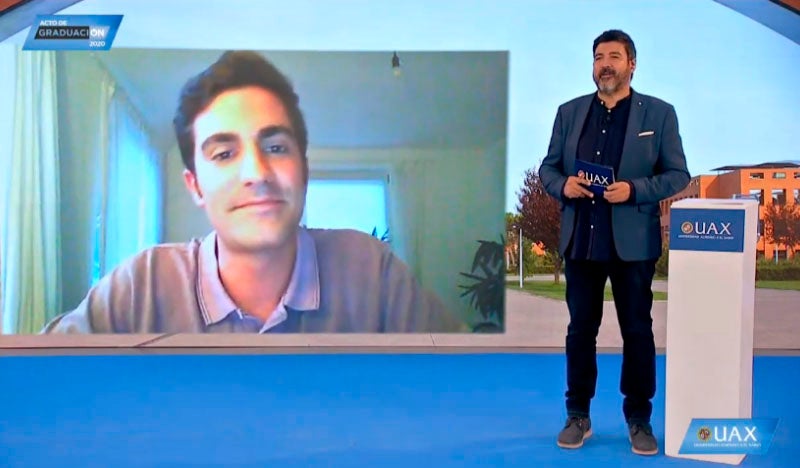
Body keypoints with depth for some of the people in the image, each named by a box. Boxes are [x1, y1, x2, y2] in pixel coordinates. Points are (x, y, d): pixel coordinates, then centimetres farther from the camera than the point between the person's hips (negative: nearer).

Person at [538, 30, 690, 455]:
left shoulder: (659, 114, 0)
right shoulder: (570, 112, 8)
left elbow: (677, 173, -2)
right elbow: (548, 166, 10)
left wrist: (633, 190, -19)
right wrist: (563, 185, -13)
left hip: (632, 243, -2)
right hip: (580, 240, 3)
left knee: (637, 331, 6)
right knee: (580, 329, 9)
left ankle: (639, 419, 20)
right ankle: (578, 416, 21)